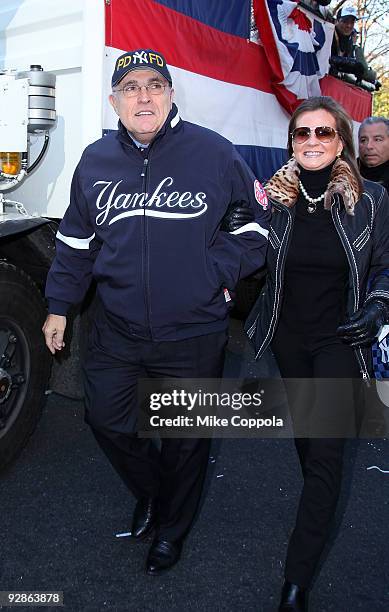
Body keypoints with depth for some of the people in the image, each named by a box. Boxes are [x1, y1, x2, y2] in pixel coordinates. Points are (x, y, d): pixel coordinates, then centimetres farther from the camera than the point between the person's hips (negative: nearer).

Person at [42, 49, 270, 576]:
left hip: (193, 334, -3)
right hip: (117, 330, 3)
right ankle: (149, 490, 45)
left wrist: (220, 273, -10)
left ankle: (172, 528, 40)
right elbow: (76, 241, 13)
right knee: (105, 419, 13)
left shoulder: (214, 153, -6)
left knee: (187, 438, 12)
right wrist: (59, 306, 13)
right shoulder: (95, 161, 4)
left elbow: (254, 220, 3)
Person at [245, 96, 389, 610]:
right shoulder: (273, 197, -4)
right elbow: (258, 267, 8)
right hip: (288, 337, 3)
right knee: (302, 425, 21)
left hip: (340, 341, -3)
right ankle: (321, 506, 51)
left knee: (326, 450, -7)